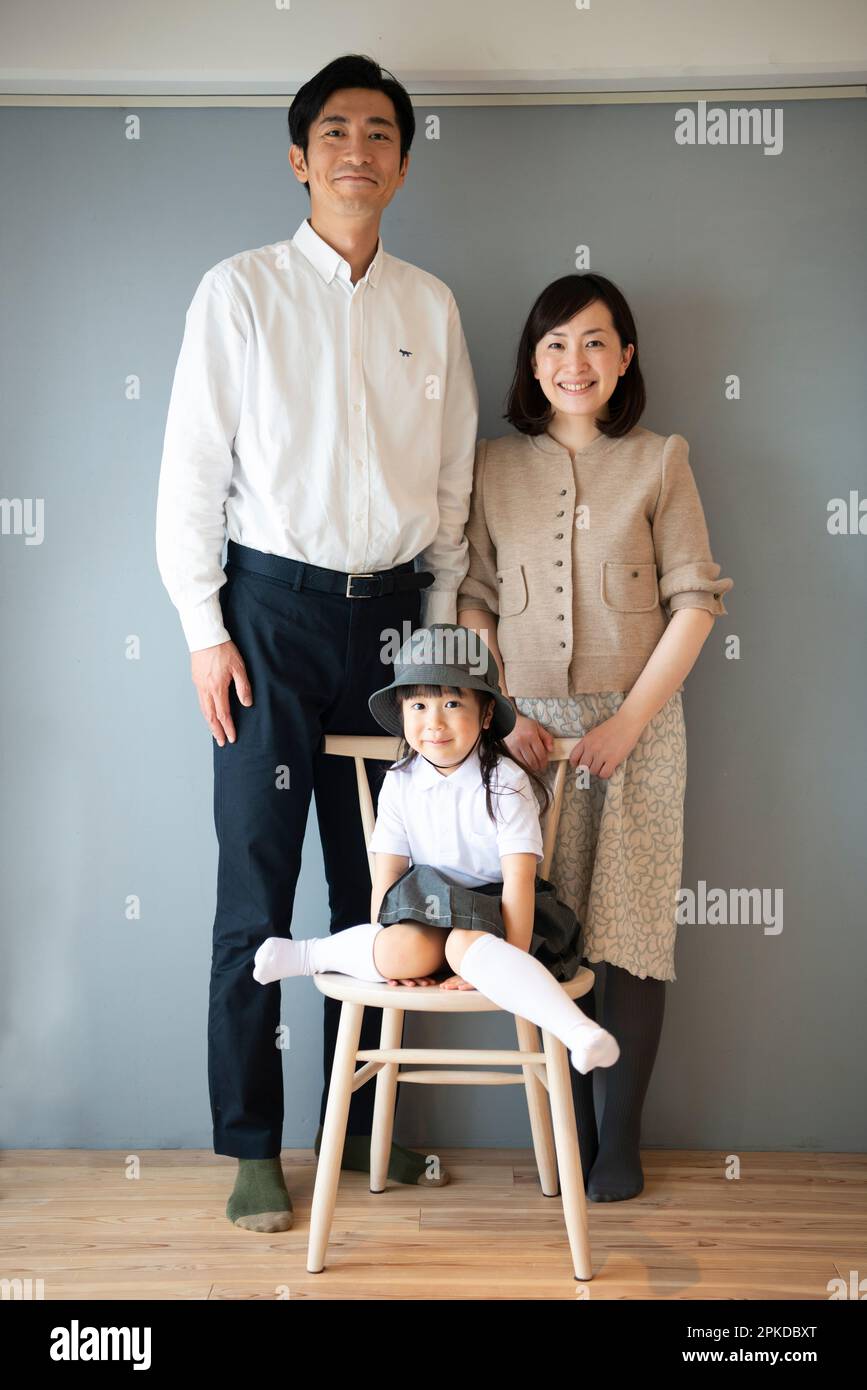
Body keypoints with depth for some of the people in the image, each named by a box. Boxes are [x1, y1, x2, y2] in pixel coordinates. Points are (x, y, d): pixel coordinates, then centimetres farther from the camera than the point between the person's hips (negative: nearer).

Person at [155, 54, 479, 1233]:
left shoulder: (431, 307, 10)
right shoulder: (242, 291, 1)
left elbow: (453, 480, 13)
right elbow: (192, 467, -2)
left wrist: (441, 620, 9)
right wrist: (204, 629, -6)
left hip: (391, 609, 3)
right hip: (274, 605, -3)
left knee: (376, 881, 8)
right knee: (256, 889, 0)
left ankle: (361, 1125, 23)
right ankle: (251, 1147, 14)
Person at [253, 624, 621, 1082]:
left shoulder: (505, 782, -11)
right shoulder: (400, 783, 0)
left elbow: (519, 877, -16)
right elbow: (388, 871, 0)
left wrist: (511, 957, -22)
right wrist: (384, 950, -9)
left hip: (493, 908, -2)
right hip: (427, 906, 3)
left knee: (466, 946, -37)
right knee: (406, 950, -32)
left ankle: (577, 1031, -43)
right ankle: (303, 954, -11)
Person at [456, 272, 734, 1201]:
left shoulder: (660, 461, 4)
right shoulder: (494, 466, 8)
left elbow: (695, 601, 0)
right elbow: (472, 601, 6)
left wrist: (630, 718, -9)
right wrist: (500, 712, -6)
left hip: (635, 724, -1)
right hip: (527, 727, 1)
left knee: (631, 928, 0)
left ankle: (621, 1138, 13)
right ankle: (570, 1129, 17)